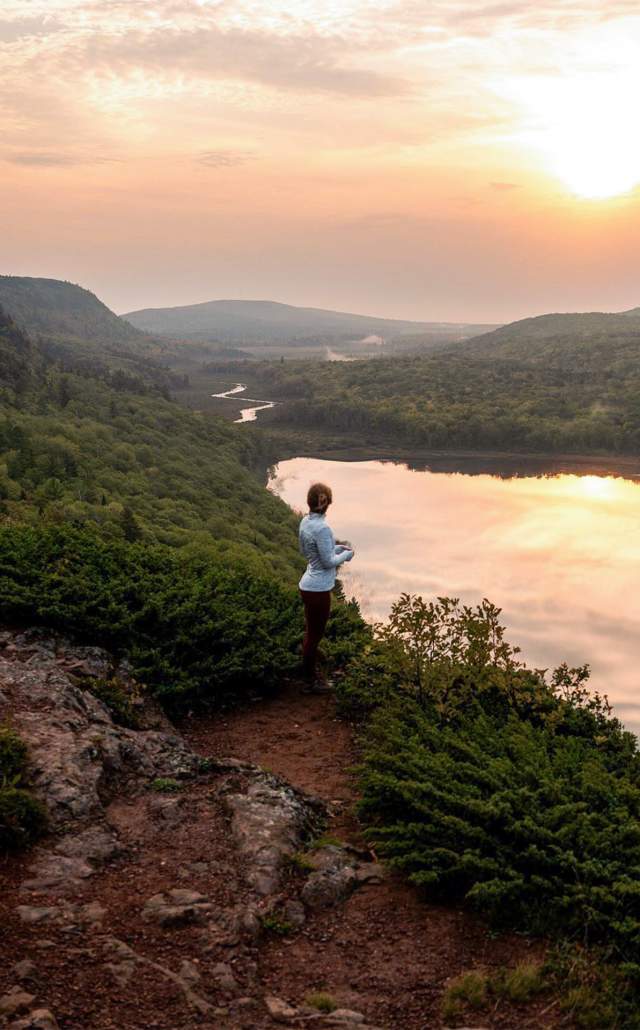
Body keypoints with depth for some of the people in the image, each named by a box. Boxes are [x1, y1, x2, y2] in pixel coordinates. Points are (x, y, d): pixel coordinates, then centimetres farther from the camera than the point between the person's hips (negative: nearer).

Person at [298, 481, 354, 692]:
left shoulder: (306, 522, 3)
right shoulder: (322, 528, -24)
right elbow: (328, 561, -20)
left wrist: (337, 547, 13)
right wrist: (346, 554, -1)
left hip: (308, 585, 9)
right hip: (318, 589, -9)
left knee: (311, 633, 21)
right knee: (314, 635, 5)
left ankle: (309, 676, 34)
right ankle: (310, 682, 18)